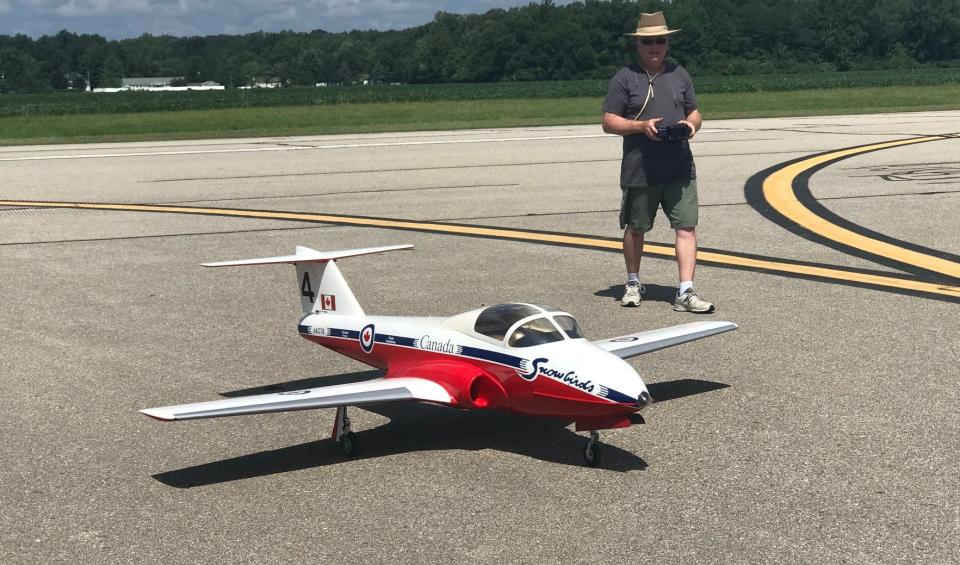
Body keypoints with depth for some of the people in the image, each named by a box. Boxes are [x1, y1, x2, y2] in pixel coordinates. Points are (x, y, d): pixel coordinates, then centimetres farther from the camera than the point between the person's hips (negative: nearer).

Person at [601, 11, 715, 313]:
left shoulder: (679, 74, 13)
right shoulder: (625, 78, 0)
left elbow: (694, 112, 19)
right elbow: (609, 122, -3)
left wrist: (691, 124, -4)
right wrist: (642, 125, -17)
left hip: (680, 169, 3)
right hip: (639, 171, -2)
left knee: (686, 227, -6)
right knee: (635, 228, 11)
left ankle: (685, 292, -6)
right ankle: (633, 283, 30)